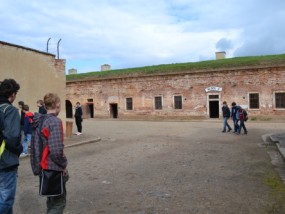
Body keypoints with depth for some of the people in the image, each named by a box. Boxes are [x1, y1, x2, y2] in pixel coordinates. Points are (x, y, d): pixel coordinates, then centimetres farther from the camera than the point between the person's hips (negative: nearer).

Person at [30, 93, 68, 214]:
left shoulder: (39, 121, 5)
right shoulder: (55, 122, -21)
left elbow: (37, 145, 12)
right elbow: (56, 150, -26)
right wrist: (63, 165, -11)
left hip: (43, 166, 9)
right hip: (53, 168, -9)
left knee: (52, 198, 24)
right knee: (59, 202, 4)